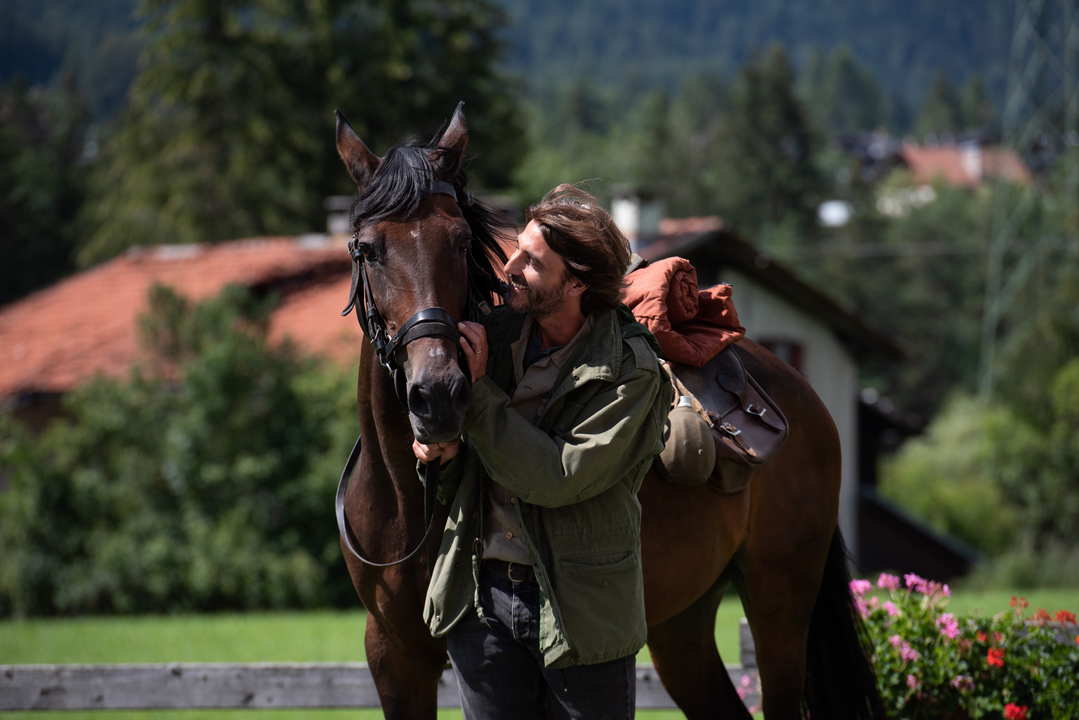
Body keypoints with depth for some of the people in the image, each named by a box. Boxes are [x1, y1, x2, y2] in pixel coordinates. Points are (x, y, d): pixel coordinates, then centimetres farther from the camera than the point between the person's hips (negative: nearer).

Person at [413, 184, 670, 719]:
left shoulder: (629, 372, -13)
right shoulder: (496, 333, 2)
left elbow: (560, 479, -22)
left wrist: (479, 391, -18)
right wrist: (444, 453, -11)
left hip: (579, 609, -4)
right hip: (481, 597, 5)